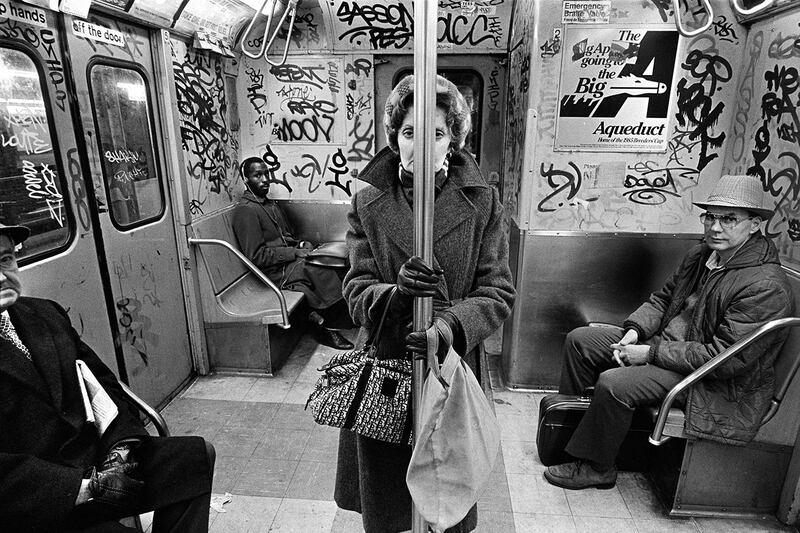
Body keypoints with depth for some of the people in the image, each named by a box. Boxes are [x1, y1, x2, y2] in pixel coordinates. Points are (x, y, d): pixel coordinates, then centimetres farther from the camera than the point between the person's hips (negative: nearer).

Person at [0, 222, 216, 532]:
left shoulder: (45, 314, 10)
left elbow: (102, 381, 11)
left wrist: (120, 446, -4)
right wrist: (86, 487, -19)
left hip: (95, 457, 7)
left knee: (197, 455, -5)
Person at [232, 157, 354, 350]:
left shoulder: (271, 204, 19)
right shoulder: (245, 210, -10)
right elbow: (256, 256, -16)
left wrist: (300, 244, 2)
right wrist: (295, 253, -17)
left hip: (289, 260, 8)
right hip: (274, 272, -8)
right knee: (319, 269, -27)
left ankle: (320, 319, -14)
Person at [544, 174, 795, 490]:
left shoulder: (766, 288, -23)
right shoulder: (700, 255, 4)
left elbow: (726, 359, -26)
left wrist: (650, 354, -23)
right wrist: (635, 329, -5)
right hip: (663, 342, 9)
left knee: (613, 384, -30)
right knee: (579, 339, 1)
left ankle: (596, 468, -4)